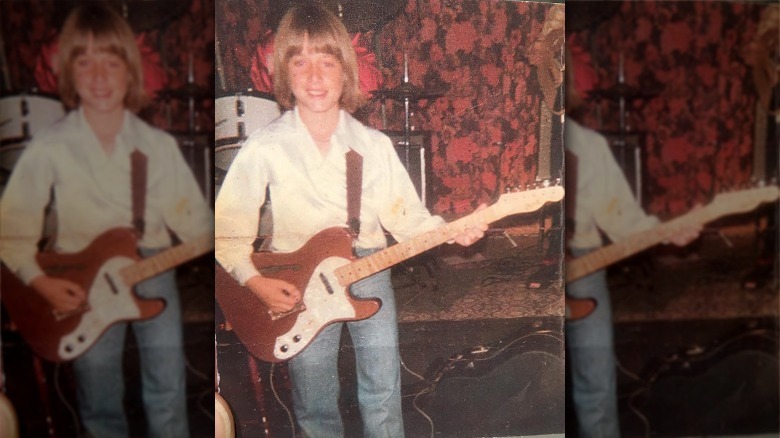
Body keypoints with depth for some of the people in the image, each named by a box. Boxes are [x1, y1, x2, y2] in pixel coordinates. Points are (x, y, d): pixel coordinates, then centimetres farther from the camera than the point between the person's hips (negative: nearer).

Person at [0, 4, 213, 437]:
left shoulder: (158, 145, -3)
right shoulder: (50, 148, -9)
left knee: (168, 397, 8)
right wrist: (40, 281, -13)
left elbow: (193, 218, -3)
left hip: (153, 272, 1)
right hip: (83, 282, -1)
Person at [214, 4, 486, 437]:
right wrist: (255, 282, -15)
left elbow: (406, 216, -2)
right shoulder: (264, 148, -11)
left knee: (383, 398, 12)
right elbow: (228, 231, -5)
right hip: (298, 285, -1)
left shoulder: (374, 145, -4)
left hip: (369, 273, 2)